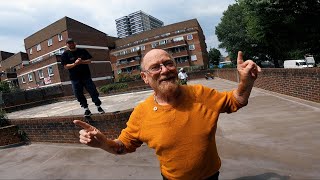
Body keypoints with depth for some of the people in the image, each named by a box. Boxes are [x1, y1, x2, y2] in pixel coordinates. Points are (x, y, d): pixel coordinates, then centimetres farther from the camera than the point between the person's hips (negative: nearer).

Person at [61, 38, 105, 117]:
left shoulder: (82, 51, 7)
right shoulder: (65, 54, 3)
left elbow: (89, 61, 4)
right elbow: (66, 66, -4)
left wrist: (82, 61, -14)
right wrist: (74, 64, -19)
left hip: (86, 75, 1)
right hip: (75, 78, 0)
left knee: (93, 91, 1)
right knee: (79, 95, 0)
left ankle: (98, 107, 14)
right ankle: (86, 109, 12)